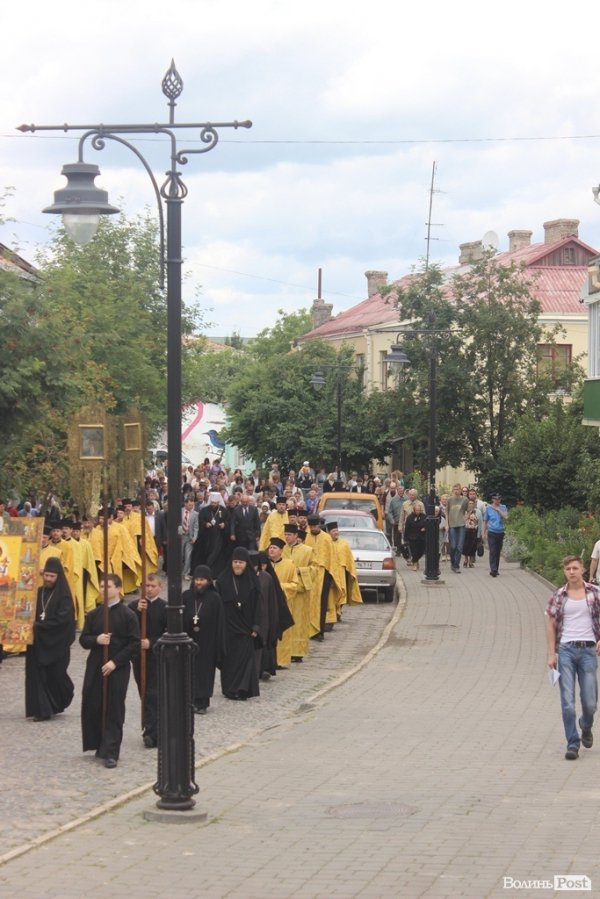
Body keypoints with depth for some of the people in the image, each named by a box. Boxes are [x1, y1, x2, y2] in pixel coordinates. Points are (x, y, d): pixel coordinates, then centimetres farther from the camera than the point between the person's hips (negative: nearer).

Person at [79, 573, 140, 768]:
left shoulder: (128, 615, -4)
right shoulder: (93, 615, 9)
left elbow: (134, 644, -8)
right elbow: (83, 639, 9)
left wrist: (115, 662, -15)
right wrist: (96, 640, -13)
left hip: (117, 669, -4)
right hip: (95, 666, 4)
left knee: (114, 710, -3)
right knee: (91, 707, 3)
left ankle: (110, 752, -1)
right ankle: (99, 745, 21)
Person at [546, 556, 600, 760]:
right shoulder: (558, 596, 4)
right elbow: (551, 625, 6)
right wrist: (551, 654, 0)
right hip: (566, 650, 0)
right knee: (567, 703, -4)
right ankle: (572, 743, 3)